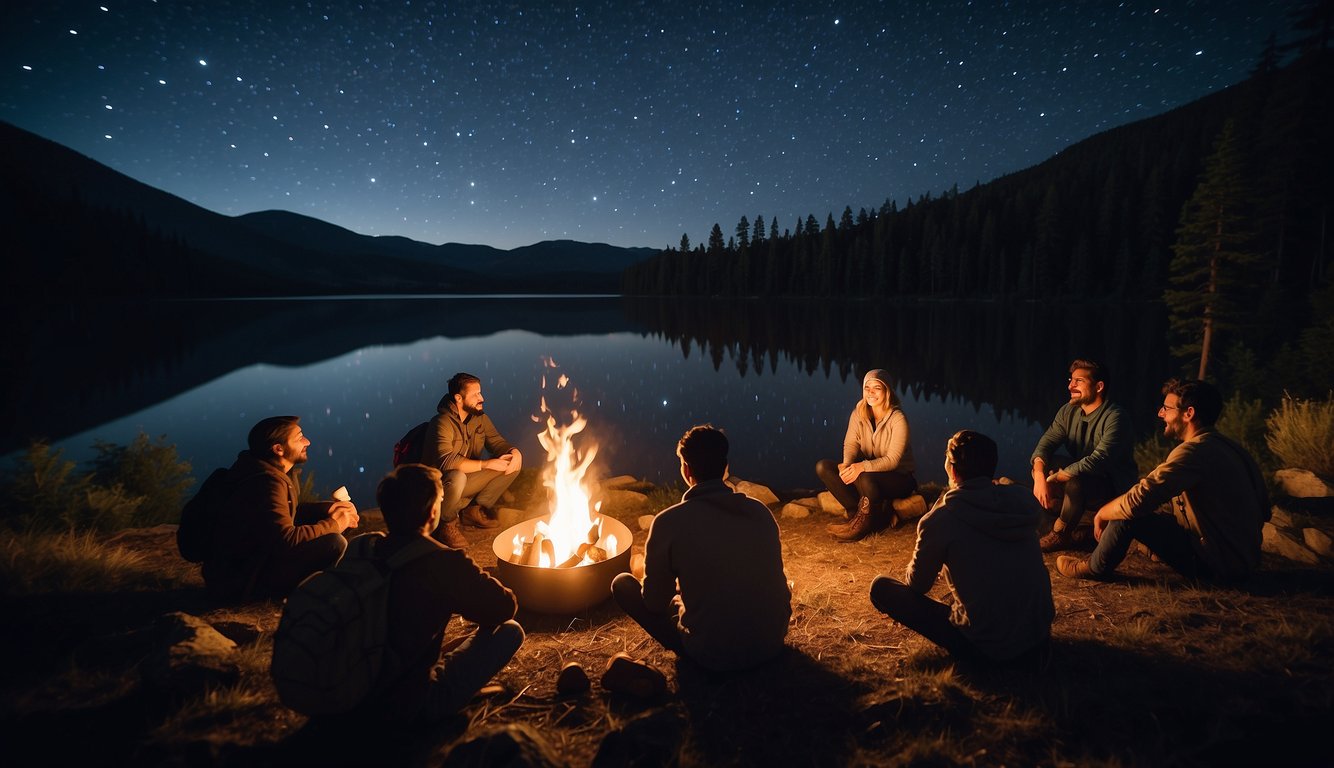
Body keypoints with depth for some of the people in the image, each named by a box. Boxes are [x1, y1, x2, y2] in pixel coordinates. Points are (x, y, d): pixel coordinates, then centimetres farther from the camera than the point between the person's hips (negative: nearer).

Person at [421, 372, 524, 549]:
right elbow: (447, 461, -36)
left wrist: (514, 452, -21)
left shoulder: (480, 418, 0)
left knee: (514, 464, -7)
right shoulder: (442, 423, -23)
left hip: (468, 481, 7)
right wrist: (486, 464, -35)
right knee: (457, 477, -42)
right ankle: (446, 522, -11)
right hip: (439, 485, -7)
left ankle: (474, 511, 3)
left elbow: (497, 442, 3)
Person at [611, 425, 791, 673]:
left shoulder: (669, 522, -15)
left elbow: (655, 603, -5)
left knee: (622, 583, 9)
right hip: (772, 643, 5)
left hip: (712, 655, -5)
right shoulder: (760, 511, -3)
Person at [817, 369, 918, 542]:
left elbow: (893, 460, -22)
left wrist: (863, 466, -38)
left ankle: (865, 522, -10)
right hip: (868, 472, 6)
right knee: (823, 466, -15)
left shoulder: (898, 419, -18)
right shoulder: (859, 412, -2)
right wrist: (847, 464, -30)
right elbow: (851, 443, -7)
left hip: (899, 477, -6)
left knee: (866, 478, -41)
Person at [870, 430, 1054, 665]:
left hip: (983, 649, -6)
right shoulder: (1020, 500, -2)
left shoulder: (942, 518, -17)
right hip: (1039, 640, 6)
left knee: (881, 587, 1)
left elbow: (916, 585, -3)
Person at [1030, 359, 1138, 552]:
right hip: (1081, 479, 7)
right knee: (1040, 467, -13)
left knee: (1077, 480, -35)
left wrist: (1053, 479, -35)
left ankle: (1060, 534, -15)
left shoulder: (1115, 418, -23)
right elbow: (1046, 443, -11)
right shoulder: (1069, 411, -2)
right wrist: (1039, 477, -31)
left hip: (1115, 490, -7)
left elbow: (1098, 461, -34)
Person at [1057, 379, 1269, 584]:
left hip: (1216, 565, -9)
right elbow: (1264, 512, 16)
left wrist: (1101, 514, -9)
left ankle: (1095, 568, 7)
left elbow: (1136, 501, -28)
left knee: (1126, 514, -12)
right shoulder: (1230, 447, 7)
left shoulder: (1194, 451, -22)